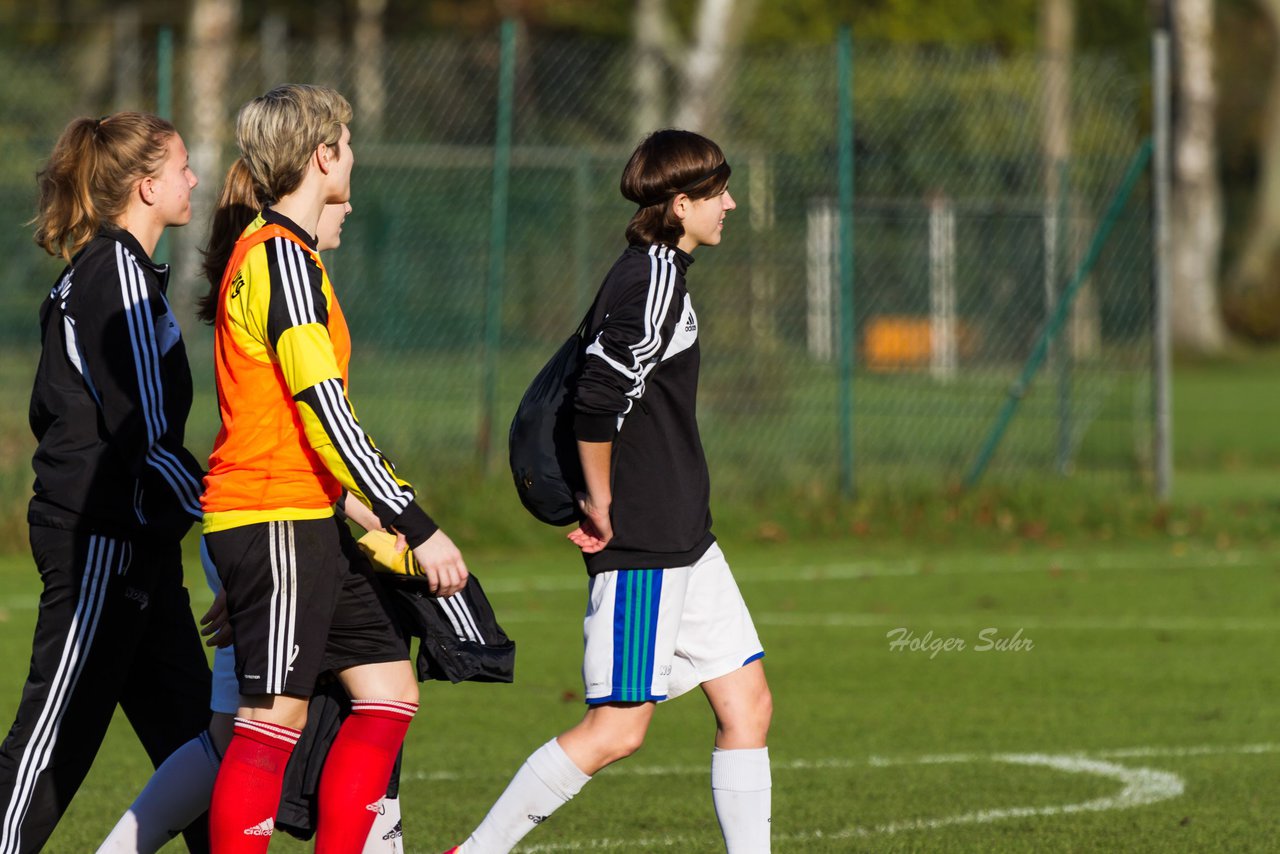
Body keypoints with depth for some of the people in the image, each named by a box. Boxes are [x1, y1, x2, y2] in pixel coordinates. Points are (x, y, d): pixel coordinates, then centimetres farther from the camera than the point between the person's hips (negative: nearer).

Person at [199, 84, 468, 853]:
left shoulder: (276, 252, 18)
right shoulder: (281, 257, -14)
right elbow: (325, 412, -19)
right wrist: (416, 528, -19)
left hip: (309, 523, 10)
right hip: (275, 520, -10)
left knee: (390, 689, 8)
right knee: (276, 712, -10)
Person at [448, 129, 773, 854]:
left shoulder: (651, 274, 15)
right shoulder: (655, 281, -16)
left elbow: (578, 385, 21)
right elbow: (598, 399, -24)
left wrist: (586, 497, 15)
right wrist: (602, 503, -13)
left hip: (685, 541, 10)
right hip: (642, 546, -10)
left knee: (747, 704, 7)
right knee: (618, 729, -7)